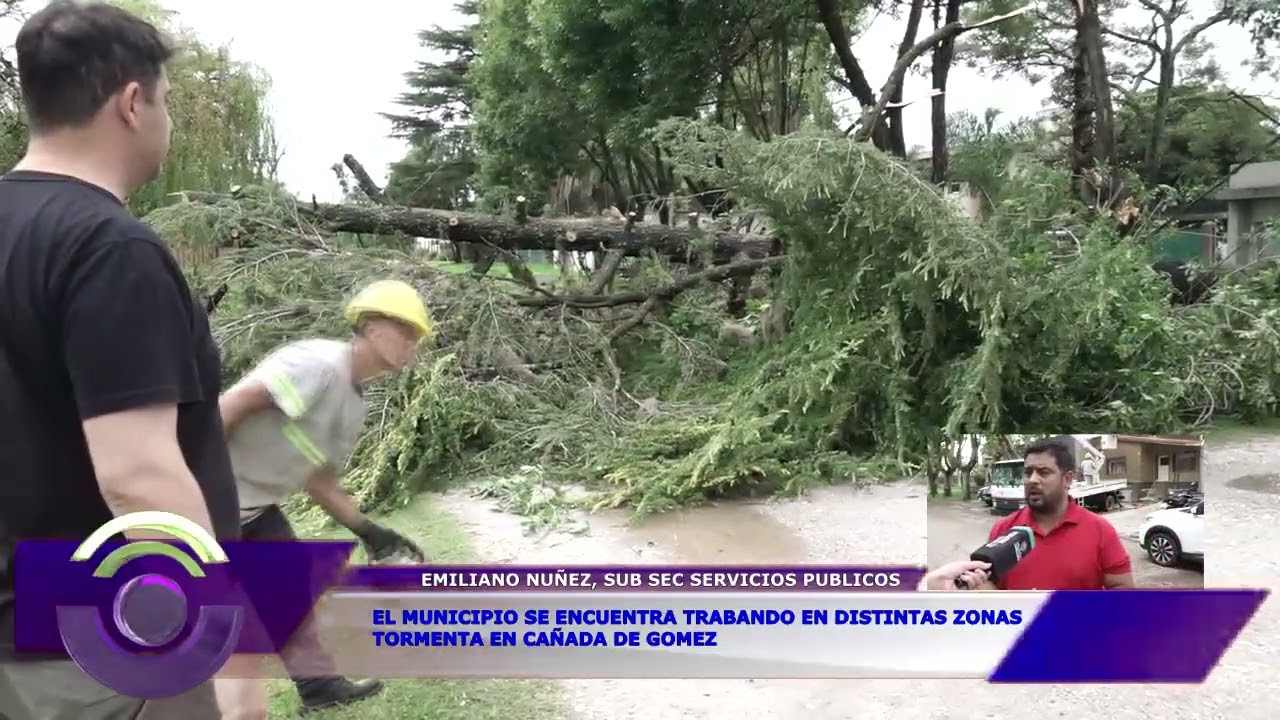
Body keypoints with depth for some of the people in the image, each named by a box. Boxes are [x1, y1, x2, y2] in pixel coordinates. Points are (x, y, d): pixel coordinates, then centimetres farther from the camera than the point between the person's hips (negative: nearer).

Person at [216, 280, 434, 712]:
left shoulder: (354, 406, 10)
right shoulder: (319, 364, -21)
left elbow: (318, 481, 18)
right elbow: (232, 404, -26)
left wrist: (368, 531, 12)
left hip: (256, 507, 10)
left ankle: (318, 684, 28)